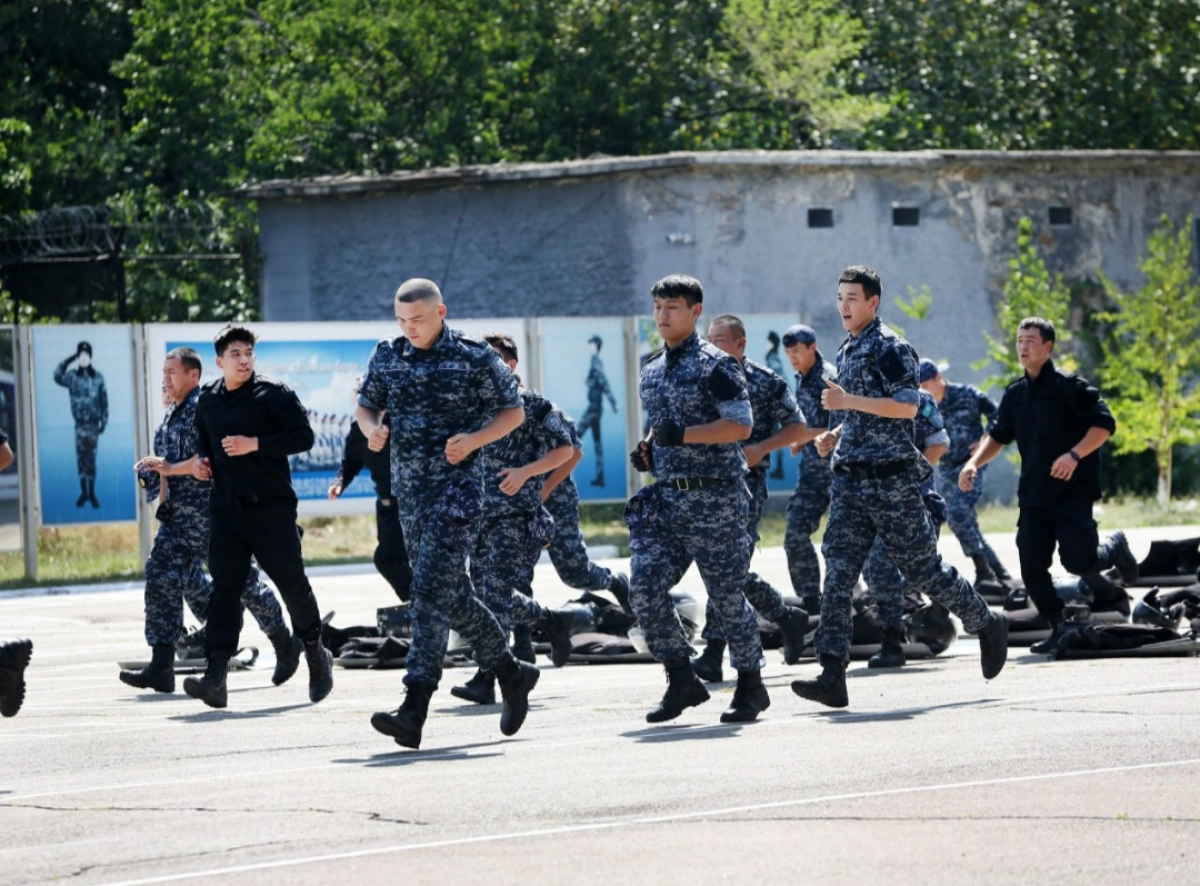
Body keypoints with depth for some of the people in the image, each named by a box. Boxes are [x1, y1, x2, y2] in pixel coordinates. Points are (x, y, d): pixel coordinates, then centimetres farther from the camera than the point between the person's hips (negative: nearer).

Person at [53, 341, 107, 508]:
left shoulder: (98, 377, 0)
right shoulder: (72, 376, -1)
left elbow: (104, 401, 3)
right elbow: (58, 377, -21)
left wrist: (104, 421, -1)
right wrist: (68, 361, -26)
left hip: (93, 423, 0)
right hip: (80, 423, 0)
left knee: (91, 458, 3)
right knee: (81, 457, 3)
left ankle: (92, 493, 8)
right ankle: (83, 492, 12)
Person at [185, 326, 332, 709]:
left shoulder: (274, 394, -5)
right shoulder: (207, 401, 12)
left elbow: (303, 436, -11)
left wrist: (256, 444, -19)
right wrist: (202, 462, 8)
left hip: (271, 506, -4)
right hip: (225, 507, 4)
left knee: (292, 583, 6)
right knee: (224, 587, -7)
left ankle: (317, 656, 29)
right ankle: (216, 677, -16)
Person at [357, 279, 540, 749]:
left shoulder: (475, 357, -6)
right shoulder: (386, 355, 8)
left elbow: (513, 411, 2)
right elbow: (366, 405, 18)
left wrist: (474, 439, -15)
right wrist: (371, 429, -5)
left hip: (456, 486, -6)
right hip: (409, 490, 6)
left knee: (431, 592, -16)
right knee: (452, 594, 12)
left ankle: (414, 710, -20)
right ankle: (511, 672, 29)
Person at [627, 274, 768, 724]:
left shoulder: (716, 365, -8)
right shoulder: (652, 371, 15)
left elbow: (741, 424, -16)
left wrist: (683, 434, -23)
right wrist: (647, 450, 8)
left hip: (716, 498, -7)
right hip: (668, 498, 7)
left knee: (726, 594, -1)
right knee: (644, 588, -6)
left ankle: (751, 686, 14)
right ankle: (682, 681, 5)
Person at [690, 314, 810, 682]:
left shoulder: (765, 382, -3)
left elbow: (796, 425, 0)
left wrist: (761, 448, -13)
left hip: (747, 482, -6)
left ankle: (713, 654, -13)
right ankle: (788, 618, 29)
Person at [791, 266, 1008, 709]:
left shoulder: (890, 348, -10)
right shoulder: (847, 350, 17)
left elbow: (907, 406, -20)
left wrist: (848, 401, -23)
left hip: (892, 481, -7)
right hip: (850, 478, 7)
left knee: (921, 567, 2)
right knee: (839, 572, -5)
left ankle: (988, 625, 27)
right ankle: (832, 676, -11)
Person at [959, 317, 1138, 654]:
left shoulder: (1069, 385, -7)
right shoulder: (1015, 394, 12)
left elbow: (1104, 423, -11)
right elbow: (998, 435, 21)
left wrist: (1075, 454, -23)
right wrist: (974, 463, 4)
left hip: (1073, 490, -6)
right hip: (1034, 493, 6)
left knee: (1077, 560, -14)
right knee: (1032, 566, -2)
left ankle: (1115, 549, 20)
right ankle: (1059, 628, 13)